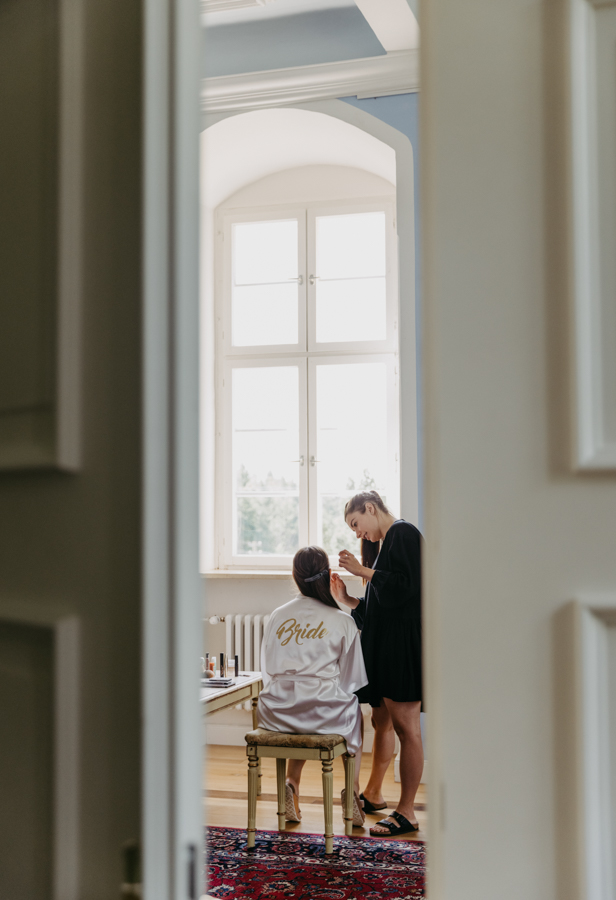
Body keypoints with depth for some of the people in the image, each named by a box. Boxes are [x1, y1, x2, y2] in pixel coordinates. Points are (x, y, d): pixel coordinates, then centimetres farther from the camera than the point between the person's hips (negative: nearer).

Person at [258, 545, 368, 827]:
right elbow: (352, 680, 0)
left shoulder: (277, 616, 4)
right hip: (325, 714, -3)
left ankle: (292, 783, 19)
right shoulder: (342, 621, -5)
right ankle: (353, 789, 24)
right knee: (353, 710, 31)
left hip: (276, 713, 3)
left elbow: (267, 670, 12)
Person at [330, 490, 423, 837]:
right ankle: (373, 795, 32)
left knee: (405, 725, -6)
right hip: (385, 644, 10)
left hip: (404, 645, -10)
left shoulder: (404, 533, -8)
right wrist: (349, 600, 12)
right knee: (382, 721, 18)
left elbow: (404, 586, -20)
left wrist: (363, 571, -15)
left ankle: (407, 812, -2)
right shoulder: (384, 543, 20)